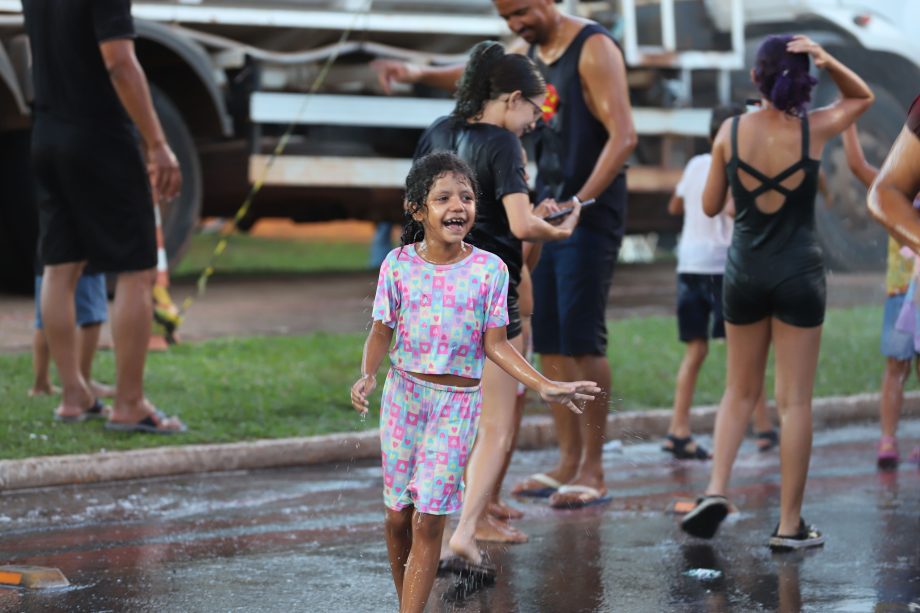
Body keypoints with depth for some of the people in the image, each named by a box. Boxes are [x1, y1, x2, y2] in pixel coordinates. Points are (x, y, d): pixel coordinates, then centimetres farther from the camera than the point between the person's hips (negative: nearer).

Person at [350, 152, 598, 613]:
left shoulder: (489, 269, -7)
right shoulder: (398, 264, -5)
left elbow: (495, 344, -3)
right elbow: (381, 333, 0)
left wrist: (545, 387, -12)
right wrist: (368, 375, -20)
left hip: (457, 402, -1)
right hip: (403, 393, 2)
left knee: (428, 522, -5)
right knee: (398, 515, 8)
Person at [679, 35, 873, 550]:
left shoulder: (731, 132, -4)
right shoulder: (814, 130, -7)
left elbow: (711, 205, 5)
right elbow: (862, 97, 13)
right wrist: (829, 61, -5)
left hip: (745, 271, 2)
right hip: (799, 273, -2)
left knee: (740, 391, 17)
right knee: (795, 401, 2)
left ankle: (717, 489, -1)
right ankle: (790, 525, 3)